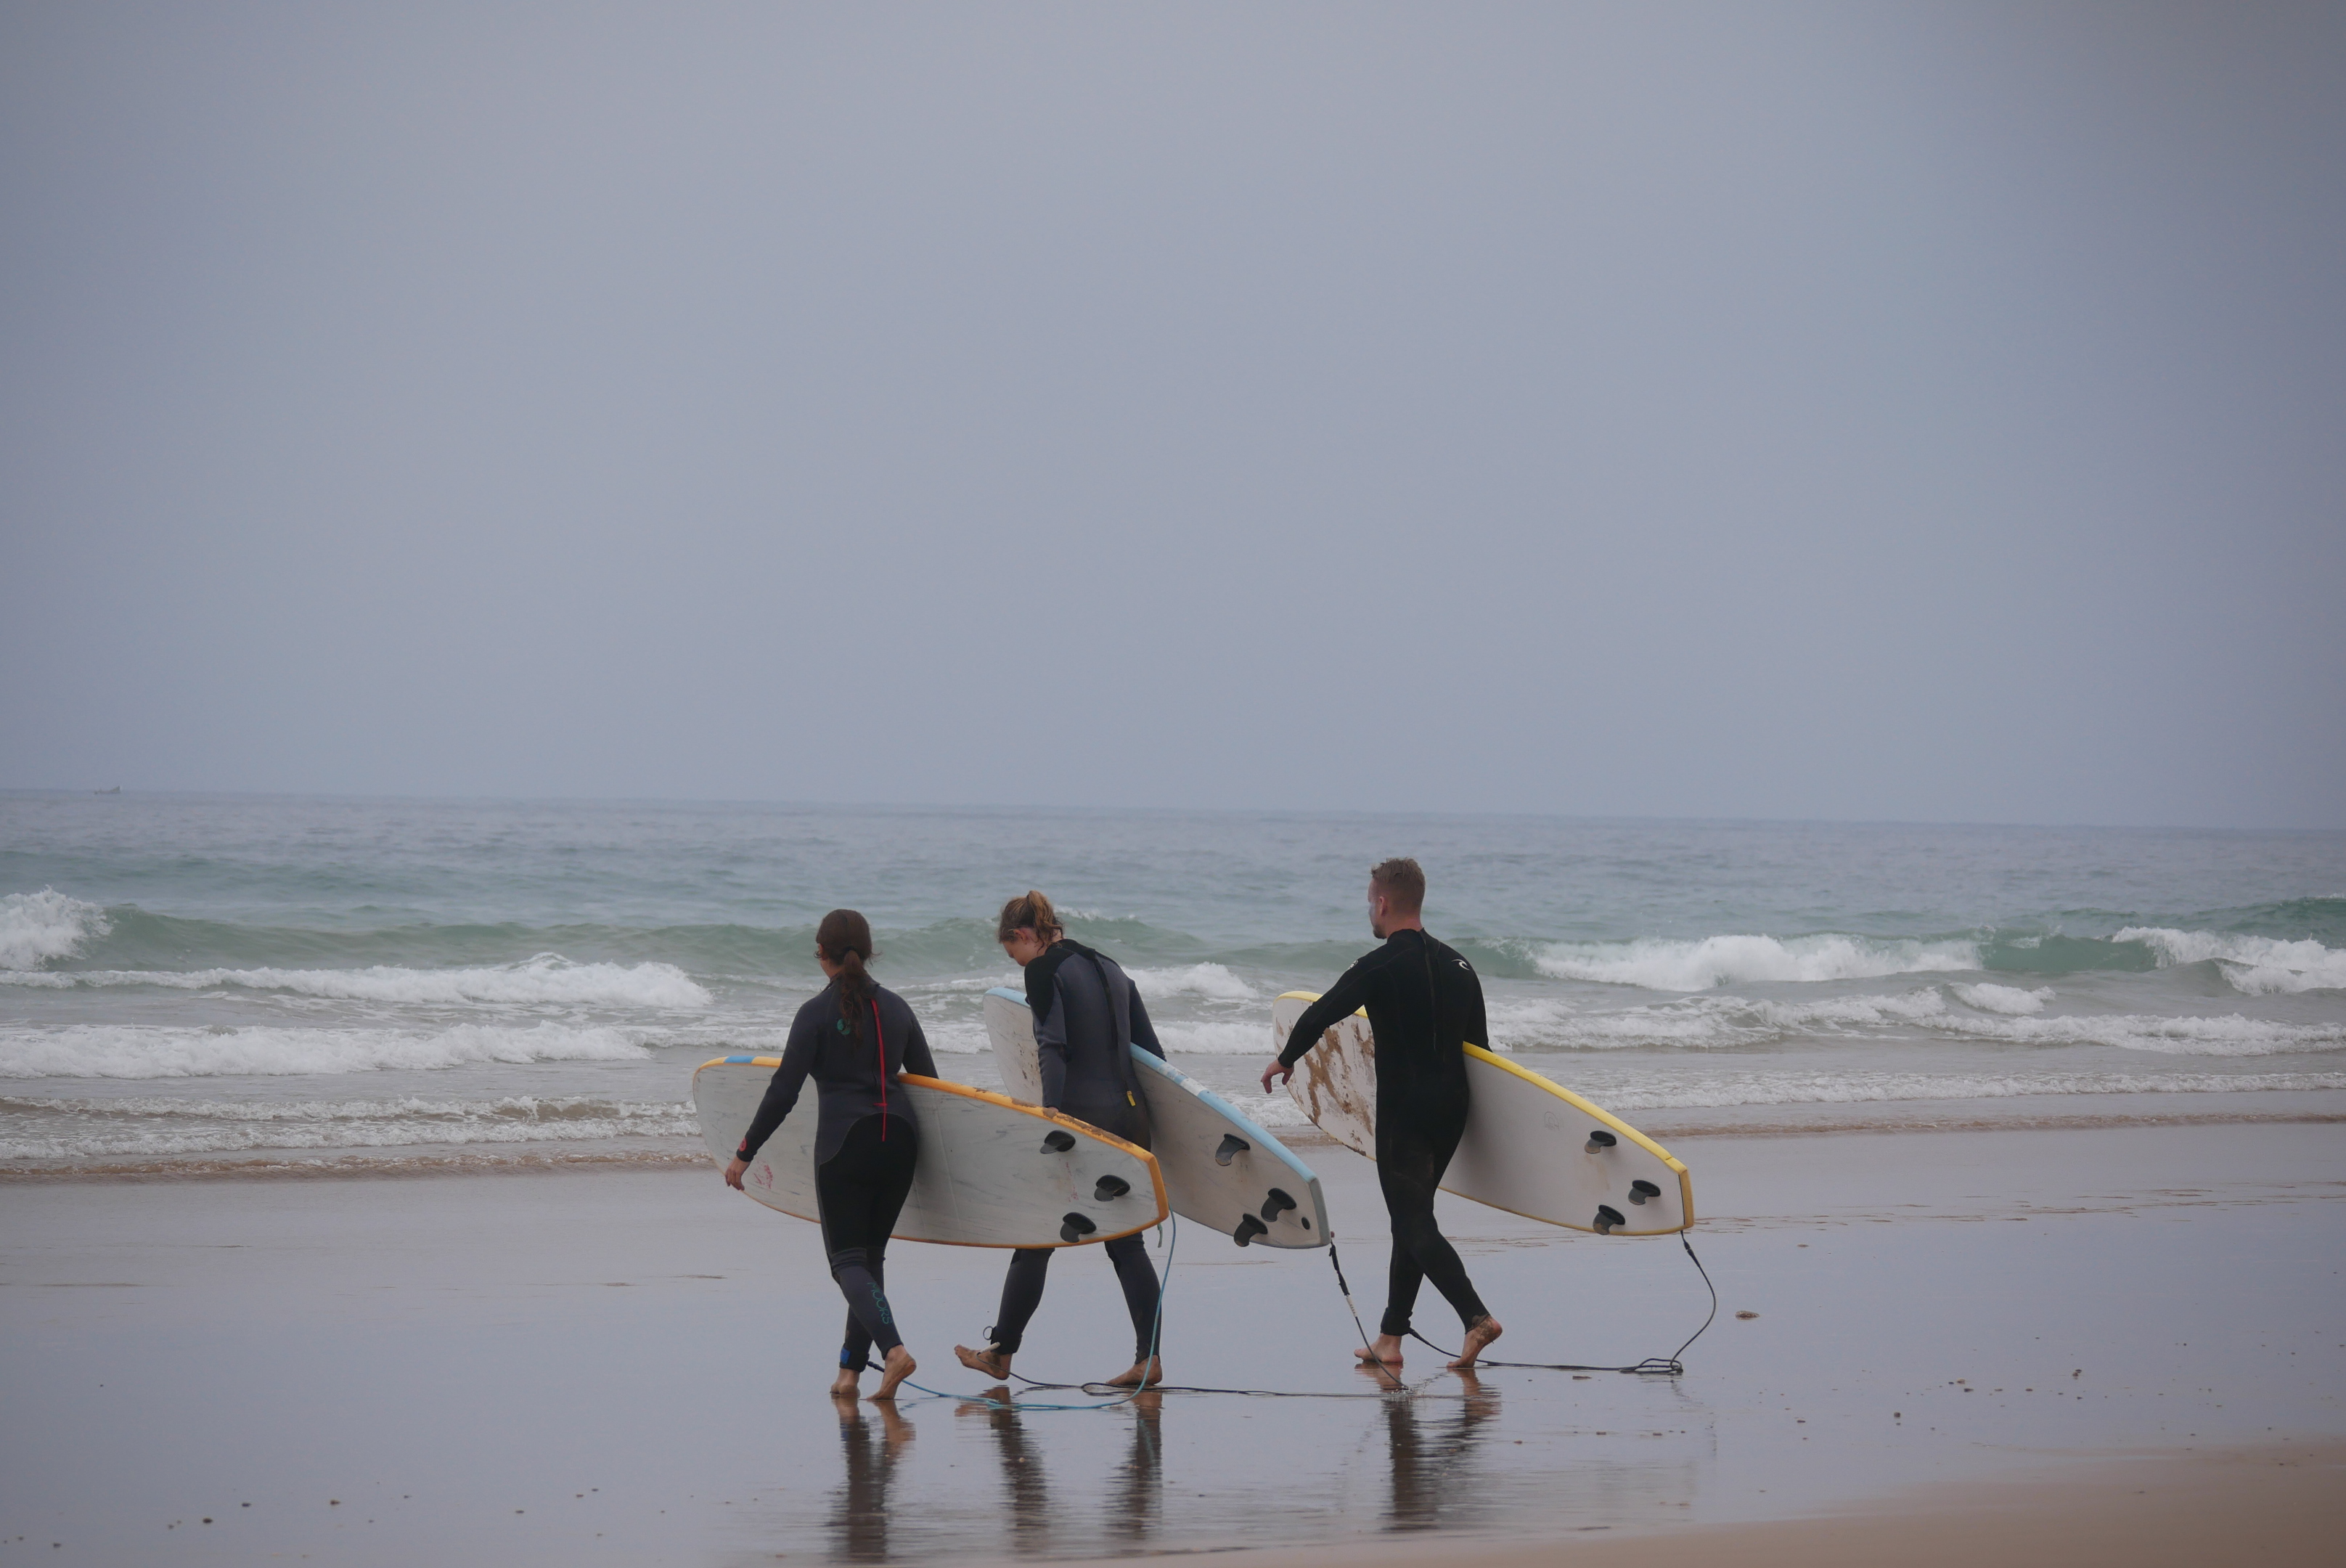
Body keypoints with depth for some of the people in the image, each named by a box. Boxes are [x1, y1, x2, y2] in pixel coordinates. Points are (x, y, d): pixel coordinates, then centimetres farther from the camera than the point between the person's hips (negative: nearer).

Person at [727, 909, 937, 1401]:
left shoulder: (817, 1013, -6)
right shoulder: (896, 1008, 9)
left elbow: (783, 1092, -8)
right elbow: (929, 1079, 15)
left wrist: (745, 1153, 0)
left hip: (844, 1142, -5)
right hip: (900, 1138, 5)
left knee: (848, 1259, -1)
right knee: (871, 1254, 15)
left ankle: (893, 1348, -25)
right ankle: (849, 1369, 13)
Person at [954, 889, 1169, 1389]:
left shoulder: (1045, 971, -6)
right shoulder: (1110, 969, 16)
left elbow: (1052, 1047, -20)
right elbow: (1151, 1050, 16)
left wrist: (1052, 1113, -28)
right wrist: (1155, 1114, 21)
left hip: (1081, 1116, -7)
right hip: (1129, 1113, 7)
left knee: (1036, 1238, 5)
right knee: (1125, 1240, 9)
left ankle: (1001, 1352, 15)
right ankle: (1148, 1356, 0)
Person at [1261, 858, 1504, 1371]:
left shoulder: (1380, 968, -12)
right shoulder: (1457, 966, 9)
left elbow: (1321, 1014, -11)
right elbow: (1479, 1044, 13)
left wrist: (1285, 1060, 7)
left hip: (1403, 1111, -7)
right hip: (1452, 1108, 7)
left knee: (1414, 1223, -7)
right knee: (1412, 1219, 15)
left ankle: (1476, 1317, -23)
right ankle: (1390, 1340, 17)